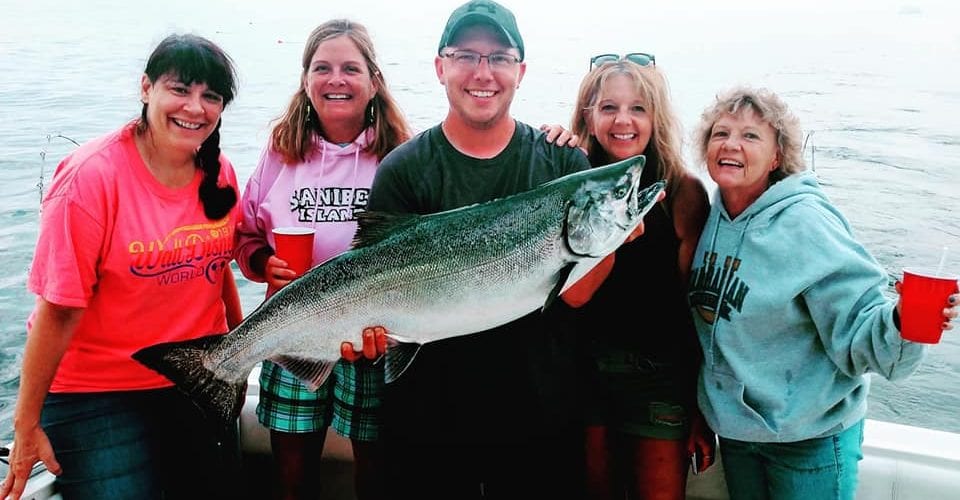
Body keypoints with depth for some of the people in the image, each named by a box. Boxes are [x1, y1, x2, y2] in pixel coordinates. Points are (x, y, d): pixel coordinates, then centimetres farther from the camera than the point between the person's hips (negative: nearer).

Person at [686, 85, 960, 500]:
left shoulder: (805, 224, -20)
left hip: (809, 436, -5)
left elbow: (857, 331, -23)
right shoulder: (714, 216, -3)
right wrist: (703, 414, 13)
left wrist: (899, 322, -44)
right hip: (733, 427, 5)